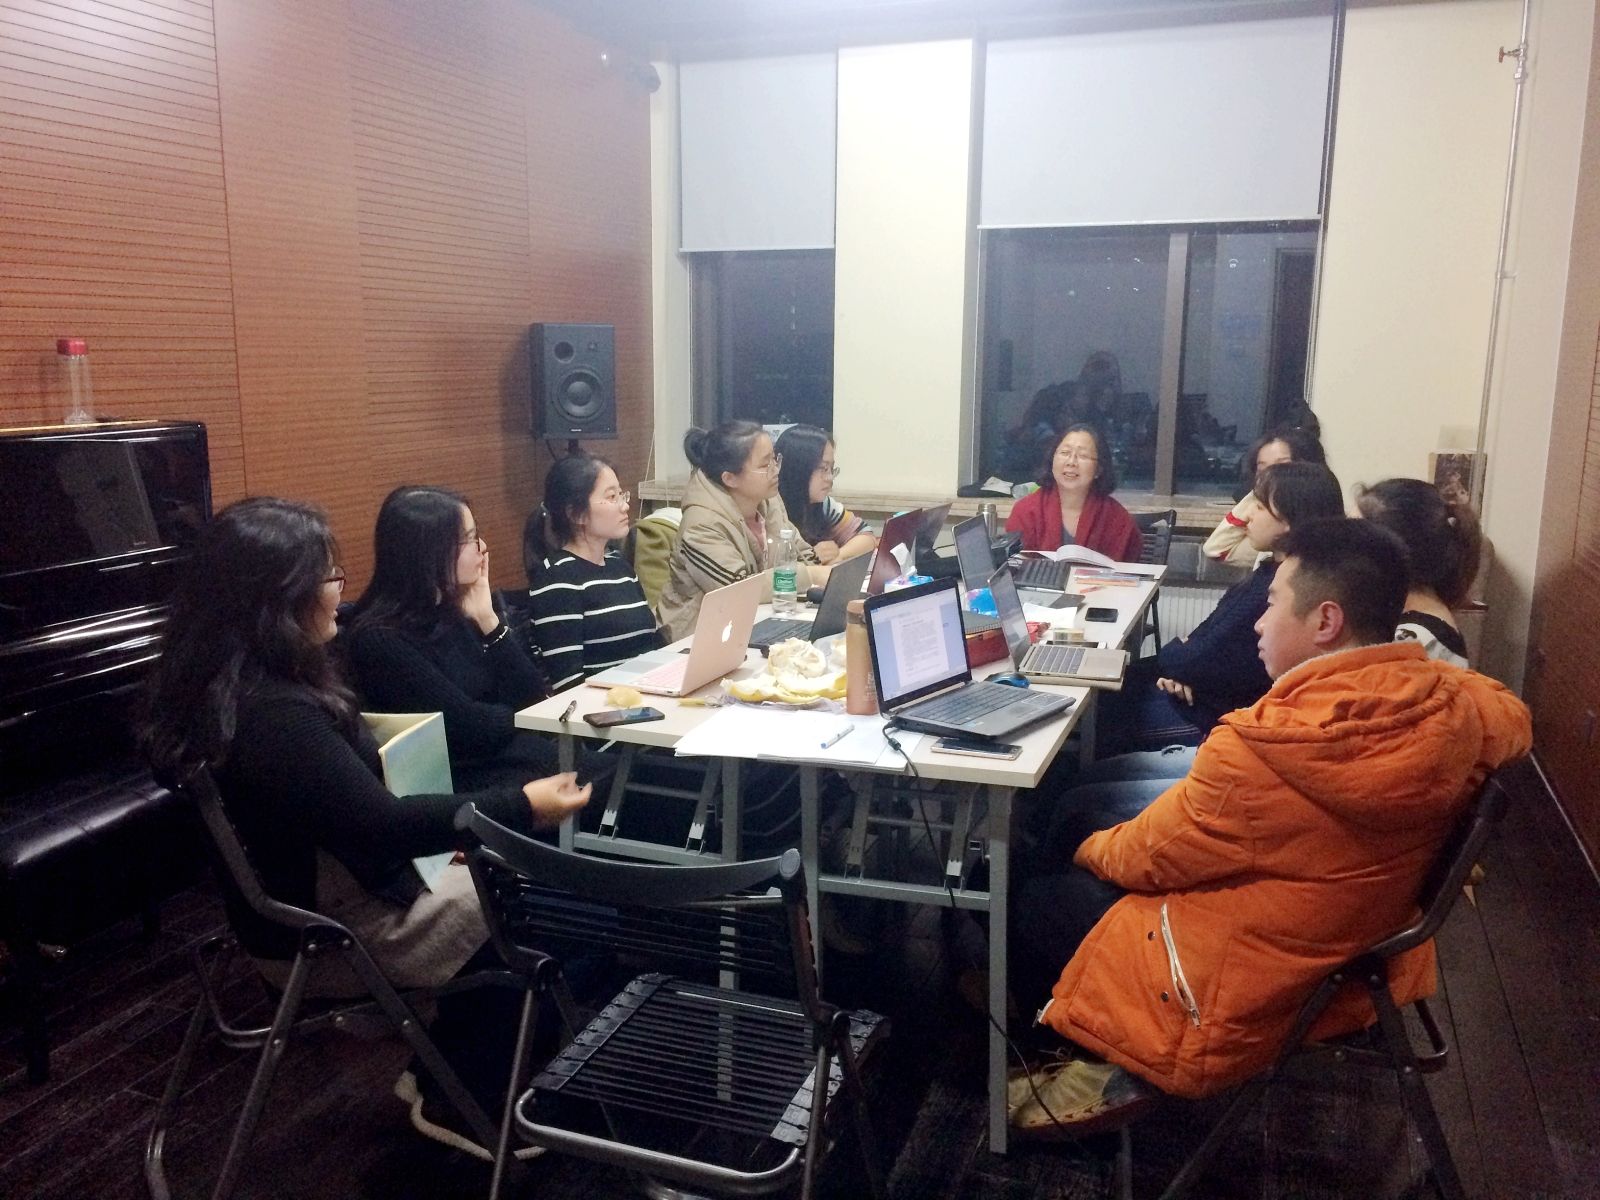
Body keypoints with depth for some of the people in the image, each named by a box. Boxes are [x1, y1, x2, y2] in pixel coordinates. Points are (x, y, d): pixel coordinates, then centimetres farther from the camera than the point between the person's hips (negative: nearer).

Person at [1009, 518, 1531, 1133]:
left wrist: (1089, 848, 6)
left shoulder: (1268, 748, -35)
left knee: (1032, 901, 10)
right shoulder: (1455, 704, -16)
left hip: (1241, 1007, -8)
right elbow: (1512, 719, 12)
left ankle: (1123, 1073, 22)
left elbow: (1144, 856, -18)